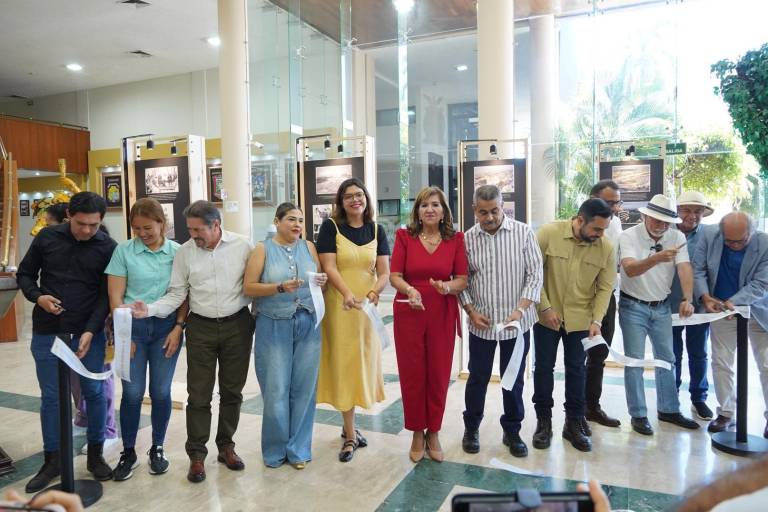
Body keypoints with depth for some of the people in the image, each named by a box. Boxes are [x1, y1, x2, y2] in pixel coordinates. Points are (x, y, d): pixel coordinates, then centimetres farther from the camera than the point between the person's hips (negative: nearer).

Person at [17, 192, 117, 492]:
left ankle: (95, 454, 23)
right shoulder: (47, 237, 0)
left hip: (89, 333, -1)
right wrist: (37, 297, -10)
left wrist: (90, 331, -17)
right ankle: (52, 460, 23)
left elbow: (106, 295, -7)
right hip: (46, 332, 1)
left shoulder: (108, 248, -5)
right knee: (50, 397, 7)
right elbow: (24, 275, 10)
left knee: (94, 393, 6)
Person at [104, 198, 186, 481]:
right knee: (132, 393, 3)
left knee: (161, 392, 8)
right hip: (133, 326, 0)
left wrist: (179, 327, -5)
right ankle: (128, 452, 22)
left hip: (166, 325, 1)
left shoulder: (176, 251, -1)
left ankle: (157, 449, 26)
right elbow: (115, 296, -2)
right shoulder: (124, 251, -2)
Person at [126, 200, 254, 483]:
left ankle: (226, 446, 29)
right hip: (201, 327, 0)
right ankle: (197, 454, 19)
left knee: (232, 391, 12)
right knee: (199, 394, 4)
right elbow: (176, 295, 1)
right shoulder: (184, 252, 0)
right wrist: (150, 309, -13)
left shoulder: (242, 245, -5)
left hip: (238, 325, 0)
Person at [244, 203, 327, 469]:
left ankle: (298, 448, 24)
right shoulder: (263, 249, 0)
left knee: (304, 388, 6)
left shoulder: (309, 247, 8)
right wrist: (280, 287, -19)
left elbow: (320, 281, 11)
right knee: (276, 392, 2)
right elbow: (248, 287, -7)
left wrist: (322, 282, -11)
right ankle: (275, 450, 24)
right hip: (274, 327, -3)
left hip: (308, 326, 3)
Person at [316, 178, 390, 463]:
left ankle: (348, 427, 29)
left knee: (361, 363, 10)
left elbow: (384, 272, 1)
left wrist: (374, 292, -19)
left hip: (366, 308, 4)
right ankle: (350, 435, 12)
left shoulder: (376, 231, 6)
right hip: (339, 307, -3)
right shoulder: (330, 227, -3)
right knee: (343, 364, 1)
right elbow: (329, 266, -12)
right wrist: (348, 294, -27)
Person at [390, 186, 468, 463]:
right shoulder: (404, 237, 1)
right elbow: (394, 276, -3)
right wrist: (409, 290, -23)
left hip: (443, 315, 1)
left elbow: (463, 279, 2)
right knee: (412, 374, 6)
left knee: (439, 374, 6)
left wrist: (447, 286, -20)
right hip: (409, 314, 0)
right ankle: (417, 433, 24)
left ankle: (434, 433, 26)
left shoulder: (456, 239, 3)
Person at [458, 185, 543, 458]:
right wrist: (471, 311, -7)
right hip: (481, 323, 1)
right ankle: (471, 428, 31)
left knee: (514, 379, 12)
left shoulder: (523, 233, -7)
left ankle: (512, 431, 31)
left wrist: (520, 309, -19)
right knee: (478, 377, 12)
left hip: (516, 322, -1)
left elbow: (535, 274, -9)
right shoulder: (467, 239, -2)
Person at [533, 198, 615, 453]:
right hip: (547, 316, -2)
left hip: (580, 319, 2)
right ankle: (543, 421, 24)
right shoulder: (548, 233, -14)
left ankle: (574, 423, 26)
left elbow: (605, 287, -2)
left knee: (576, 370, 11)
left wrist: (597, 320, -12)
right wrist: (545, 308, -14)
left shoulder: (606, 247, -7)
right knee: (543, 368, 8)